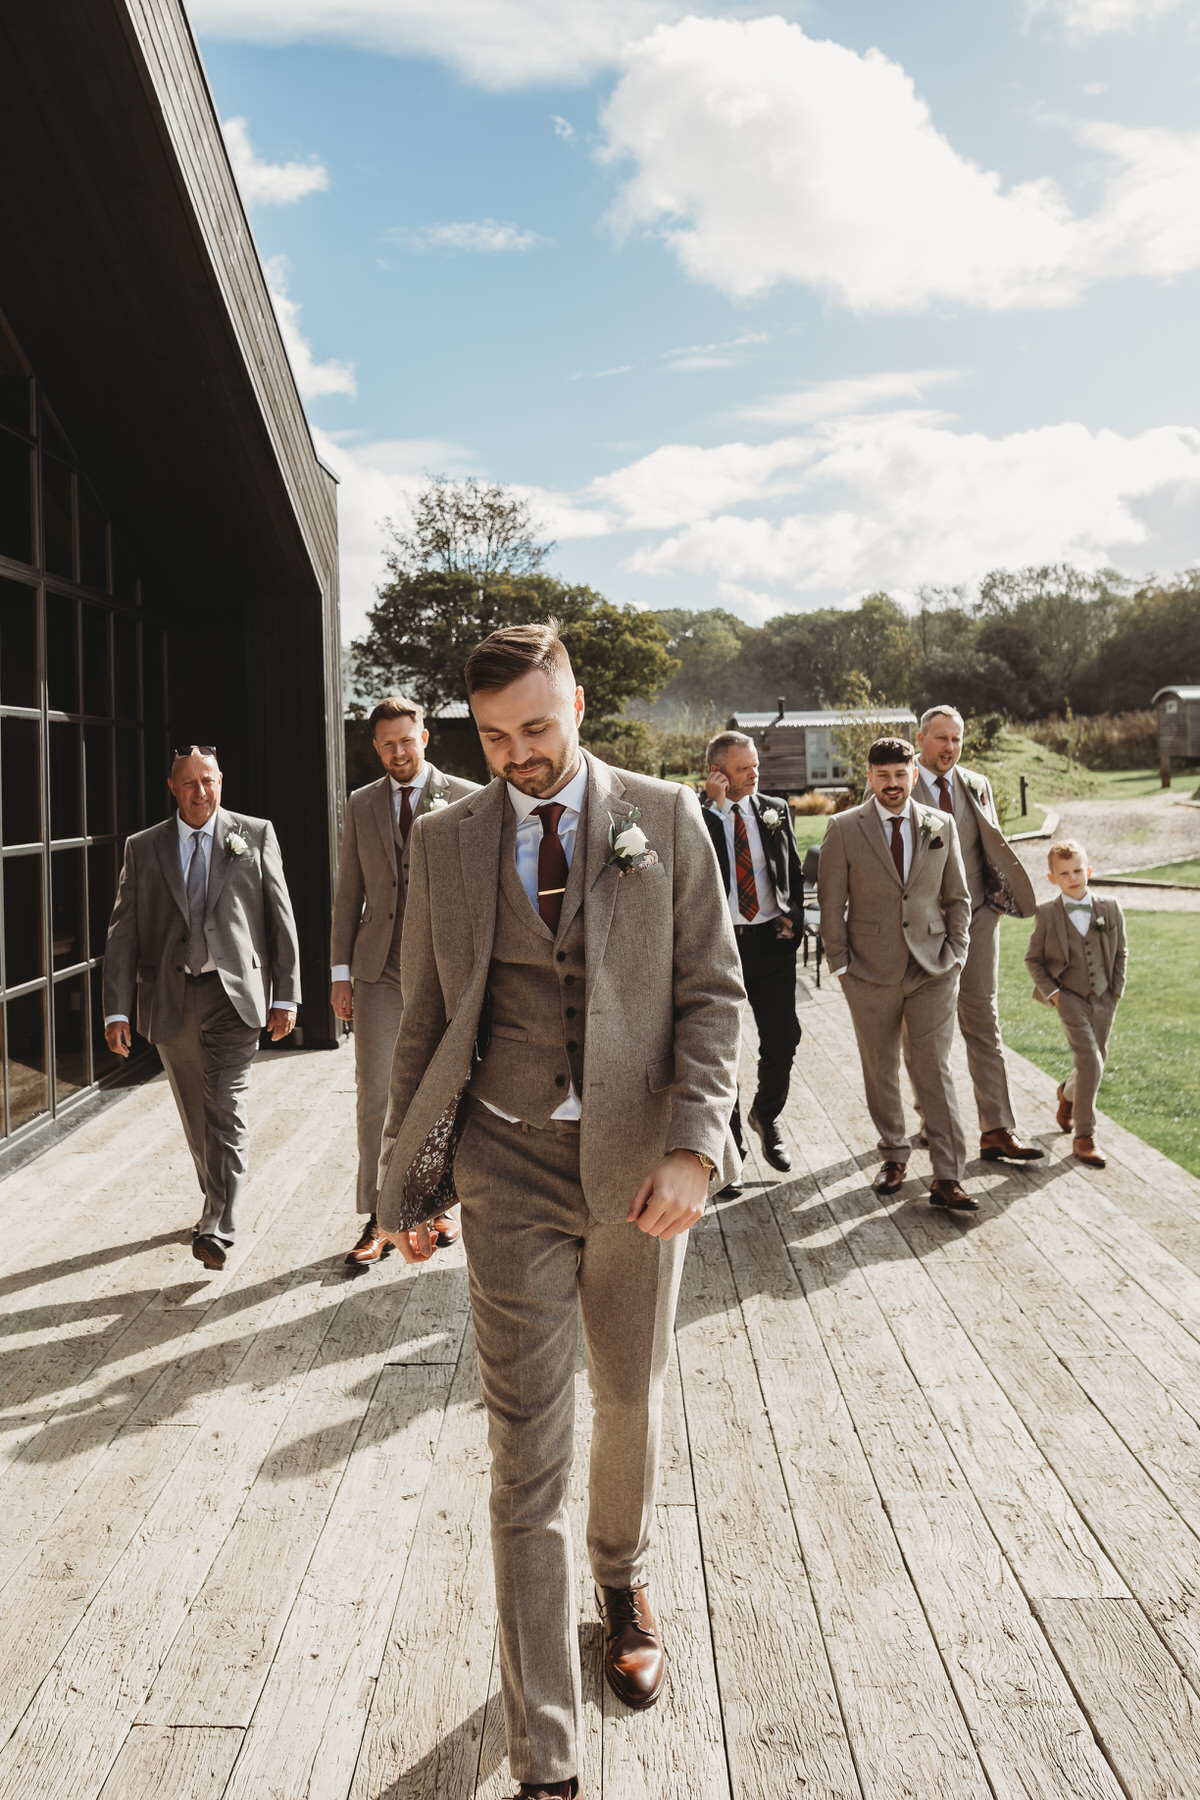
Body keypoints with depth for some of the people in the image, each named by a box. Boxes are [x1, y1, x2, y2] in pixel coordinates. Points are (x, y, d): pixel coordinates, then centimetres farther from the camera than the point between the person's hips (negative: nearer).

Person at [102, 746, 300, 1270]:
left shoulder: (256, 835, 4)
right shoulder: (143, 848, 8)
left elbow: (280, 918, 4)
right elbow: (123, 934, 3)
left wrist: (285, 995, 0)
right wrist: (117, 1009, -6)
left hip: (235, 994, -3)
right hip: (171, 1000, 3)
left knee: (227, 1108, -12)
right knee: (196, 1115, 13)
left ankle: (218, 1228, -12)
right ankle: (217, 1202, 31)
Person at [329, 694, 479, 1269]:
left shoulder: (465, 800, 1)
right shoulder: (360, 805, 10)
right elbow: (348, 894, 12)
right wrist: (340, 970, 6)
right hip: (378, 970, 2)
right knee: (374, 1093, -1)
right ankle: (378, 1220, 7)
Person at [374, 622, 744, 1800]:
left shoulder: (663, 818, -1)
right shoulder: (445, 840, 2)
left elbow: (712, 991, -3)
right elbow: (425, 1020, 6)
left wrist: (693, 1145, -15)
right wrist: (407, 1177, 6)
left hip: (639, 1169, 1)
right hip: (510, 1172, 0)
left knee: (633, 1404, 21)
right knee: (527, 1457, 1)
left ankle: (622, 1580, 52)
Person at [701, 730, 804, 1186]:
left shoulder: (775, 809, 7)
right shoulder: (696, 816, -4)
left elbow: (794, 870, 16)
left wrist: (793, 917, 3)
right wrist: (716, 805, -20)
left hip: (771, 939, 2)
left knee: (782, 1039, 0)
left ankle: (766, 1117, 29)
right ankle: (729, 1144, 22)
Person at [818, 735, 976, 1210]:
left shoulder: (942, 826, 6)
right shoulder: (843, 829, 0)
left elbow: (957, 897, 12)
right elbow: (831, 904, 1)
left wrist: (955, 954, 3)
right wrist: (841, 964, -3)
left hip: (932, 969, 0)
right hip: (870, 973, 0)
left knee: (934, 1069, -4)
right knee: (880, 1071, 9)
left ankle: (947, 1176, -1)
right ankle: (894, 1156, 26)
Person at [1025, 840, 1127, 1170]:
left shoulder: (1110, 909, 0)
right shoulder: (1047, 914, -7)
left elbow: (1121, 952, 11)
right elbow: (1032, 959, 1)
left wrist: (1117, 988, 2)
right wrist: (1051, 991, -9)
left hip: (1104, 998, 4)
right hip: (1069, 996, -4)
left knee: (1094, 1063, 13)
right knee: (1090, 1062, -16)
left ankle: (1068, 1094, 47)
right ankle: (1083, 1136, -6)